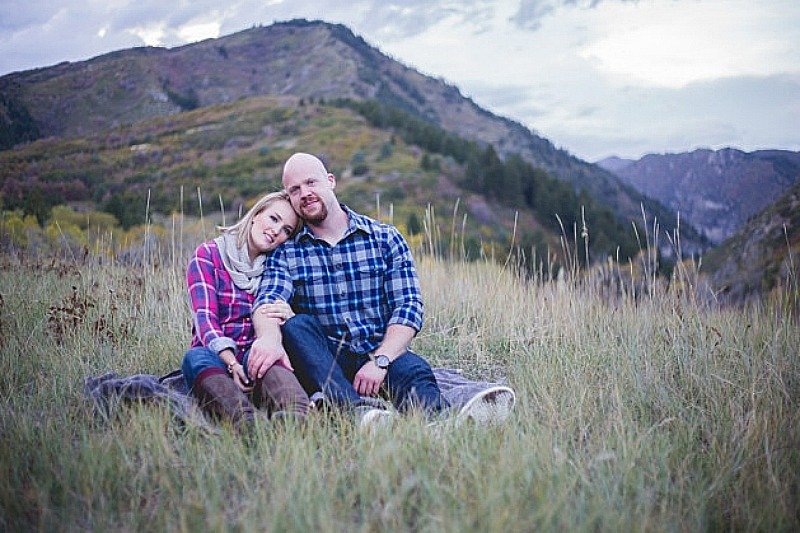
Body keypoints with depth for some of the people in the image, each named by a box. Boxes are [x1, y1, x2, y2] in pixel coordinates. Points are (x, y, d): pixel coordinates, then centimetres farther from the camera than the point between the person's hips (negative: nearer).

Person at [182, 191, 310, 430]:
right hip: (217, 358, -1)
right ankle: (246, 424, -64)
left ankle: (295, 418, -67)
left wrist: (290, 316, -17)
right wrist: (230, 362, -27)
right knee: (196, 357, -36)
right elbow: (204, 317, -8)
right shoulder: (208, 255, 5)